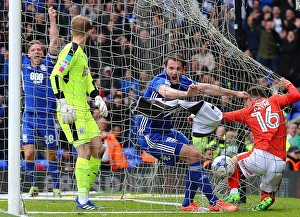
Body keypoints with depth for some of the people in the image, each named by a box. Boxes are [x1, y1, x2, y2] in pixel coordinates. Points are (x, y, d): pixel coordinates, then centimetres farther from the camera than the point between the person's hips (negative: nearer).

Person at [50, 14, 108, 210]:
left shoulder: (81, 51, 17)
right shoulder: (71, 50, -12)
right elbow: (55, 76, -19)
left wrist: (97, 98, 14)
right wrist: (63, 104, -23)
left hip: (83, 109, 10)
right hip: (71, 111, -10)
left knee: (98, 148, 8)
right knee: (84, 150, -12)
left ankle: (84, 192, 14)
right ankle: (82, 200, -11)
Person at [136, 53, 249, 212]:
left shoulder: (181, 81, 0)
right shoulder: (160, 81, -24)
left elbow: (206, 88, 12)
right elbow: (165, 92, -49)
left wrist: (235, 93, 18)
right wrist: (186, 94, -70)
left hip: (166, 130, 9)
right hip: (150, 135, -9)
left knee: (196, 158, 10)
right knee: (194, 155, -16)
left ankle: (188, 204, 19)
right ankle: (214, 203, -11)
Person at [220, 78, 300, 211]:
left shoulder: (248, 111, 15)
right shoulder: (274, 101, 14)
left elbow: (224, 117, 22)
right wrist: (288, 84, 26)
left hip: (261, 156, -2)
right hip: (279, 162, 2)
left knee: (234, 162, 28)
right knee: (267, 194, 22)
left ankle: (234, 192, 10)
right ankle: (266, 200, -12)